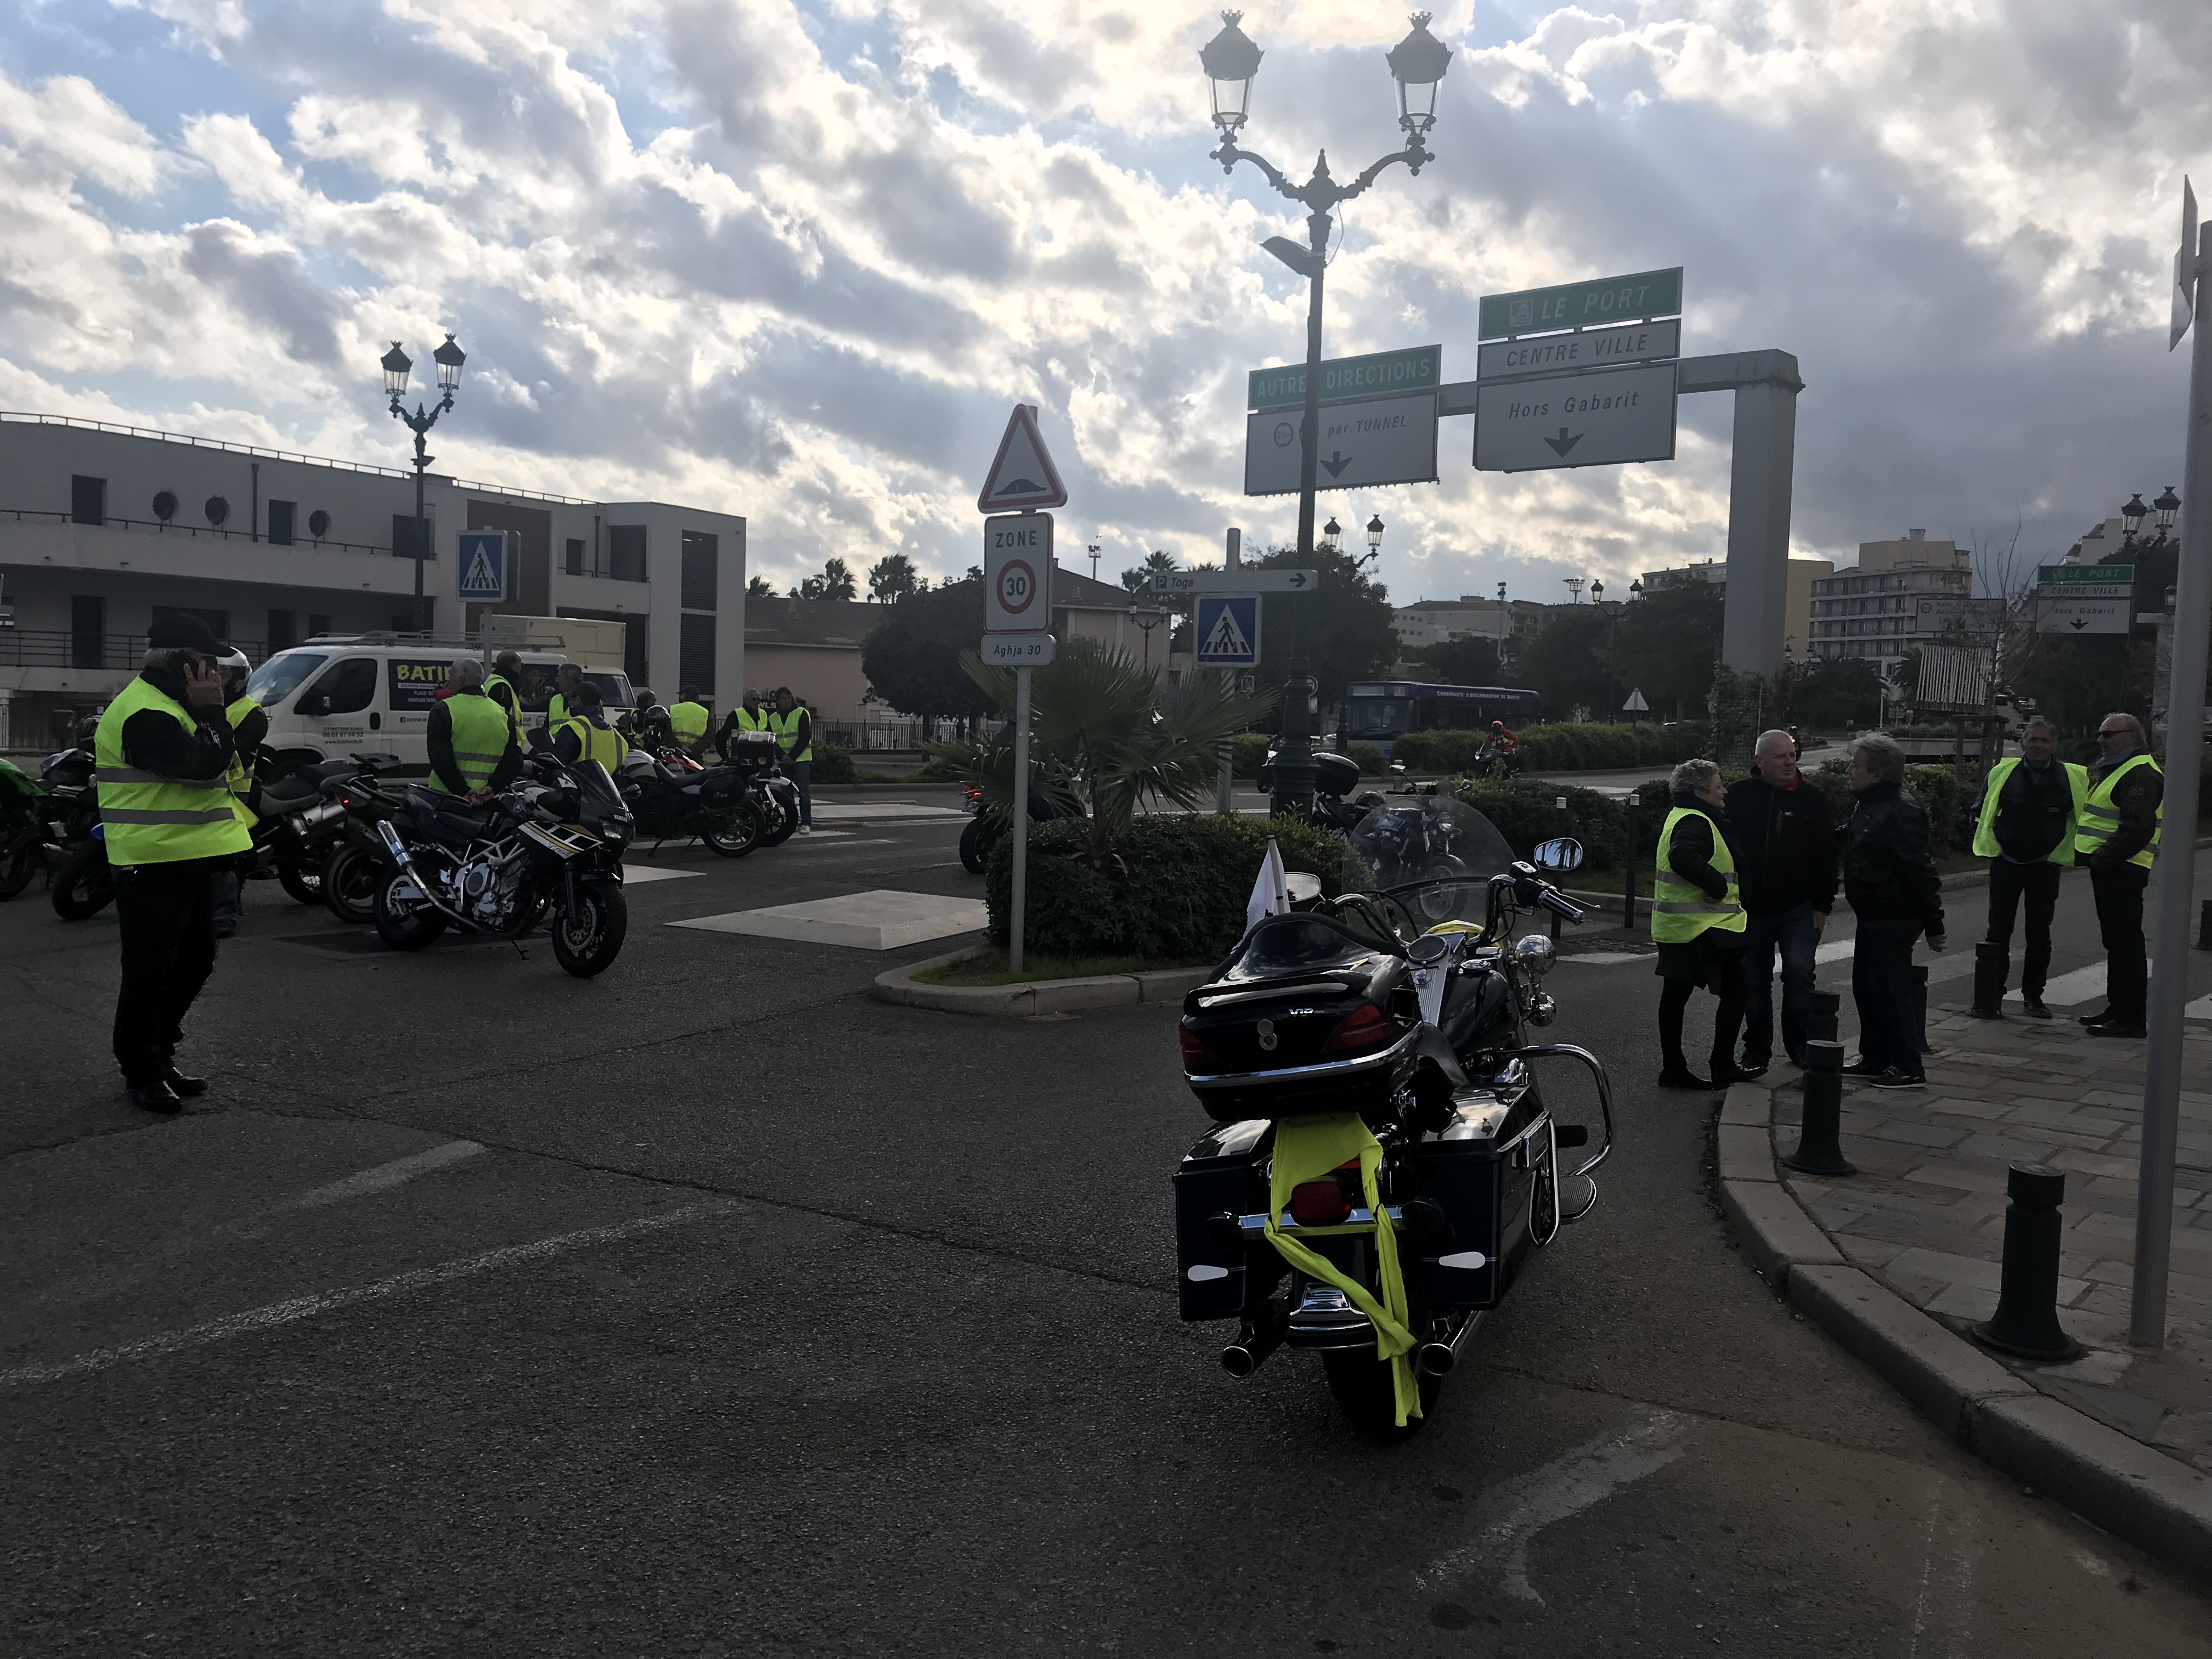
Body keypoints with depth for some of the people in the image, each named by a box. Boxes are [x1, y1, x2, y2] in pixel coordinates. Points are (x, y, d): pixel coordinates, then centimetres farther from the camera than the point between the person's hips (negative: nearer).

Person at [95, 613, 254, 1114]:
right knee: (151, 970, -3)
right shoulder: (145, 713, -18)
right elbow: (203, 764, -26)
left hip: (190, 860, 11)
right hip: (154, 863, -11)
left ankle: (160, 1057, 28)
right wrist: (211, 709, -18)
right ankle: (141, 1073, 7)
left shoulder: (173, 702, 18)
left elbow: (218, 758, 19)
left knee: (195, 961, 16)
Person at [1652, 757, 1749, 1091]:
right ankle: (1723, 1069, 1)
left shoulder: (1679, 816, 17)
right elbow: (1684, 857, -34)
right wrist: (1719, 887, -25)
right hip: (1705, 926, -10)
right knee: (1736, 990, -2)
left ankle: (1673, 1068, 16)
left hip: (1674, 926, 11)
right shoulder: (1695, 822, -17)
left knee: (1676, 994, 11)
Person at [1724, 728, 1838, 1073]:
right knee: (1754, 982, 8)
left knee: (1800, 975, -9)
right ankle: (1757, 1050, 20)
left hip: (1799, 910, -1)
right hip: (1750, 910, 1)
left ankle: (1800, 1045, 7)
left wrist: (1822, 905, -3)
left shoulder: (1812, 799, 1)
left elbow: (1827, 855, 2)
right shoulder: (1738, 797, 2)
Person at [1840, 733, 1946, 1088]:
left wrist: (1933, 923, -22)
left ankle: (1908, 1068, 3)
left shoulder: (1900, 811, -21)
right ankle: (1875, 1059, 26)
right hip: (1873, 916, 10)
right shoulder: (1869, 805, 12)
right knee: (1866, 986, 16)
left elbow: (1920, 871, -22)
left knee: (1890, 991, -5)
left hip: (1893, 920, -10)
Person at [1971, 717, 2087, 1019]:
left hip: (2045, 867, 1)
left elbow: (2084, 817, 9)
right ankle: (1990, 996, 4)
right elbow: (1982, 813, 7)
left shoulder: (2074, 778, -2)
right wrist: (1987, 846, 0)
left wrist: (2062, 854, 2)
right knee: (1998, 932, 0)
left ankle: (2033, 995, 22)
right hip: (2006, 864, -1)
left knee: (2040, 935, 10)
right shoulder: (2002, 773, -2)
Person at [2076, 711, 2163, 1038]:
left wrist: (2102, 858, -23)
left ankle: (2132, 1018, -4)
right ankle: (2117, 1008, 24)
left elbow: (2138, 828, -25)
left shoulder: (2140, 774, -15)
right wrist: (2091, 854, 17)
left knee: (2125, 943, -7)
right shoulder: (2113, 769, 20)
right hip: (2109, 868, 11)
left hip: (2122, 871, -11)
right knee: (2115, 941, 15)